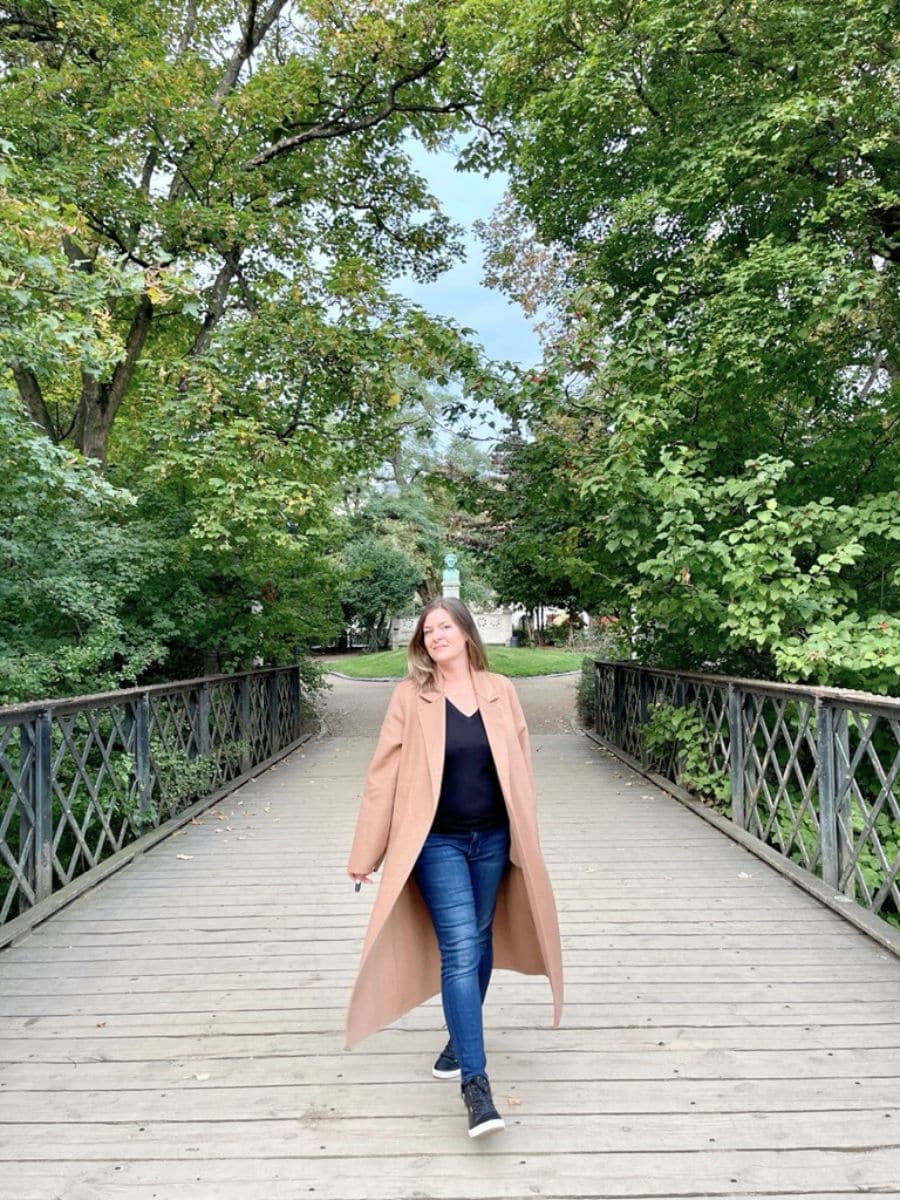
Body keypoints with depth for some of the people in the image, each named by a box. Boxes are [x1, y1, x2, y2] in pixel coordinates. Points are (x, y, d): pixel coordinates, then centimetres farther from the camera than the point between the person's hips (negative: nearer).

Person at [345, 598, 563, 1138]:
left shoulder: (500, 690, 0)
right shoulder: (411, 697, -7)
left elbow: (519, 766, 6)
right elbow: (385, 774, -5)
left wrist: (527, 839, 9)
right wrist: (366, 853, -4)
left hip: (493, 840, 3)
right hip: (438, 843, -3)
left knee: (479, 944, 16)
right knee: (459, 951, -8)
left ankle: (461, 1041, 38)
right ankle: (476, 1081, 1)